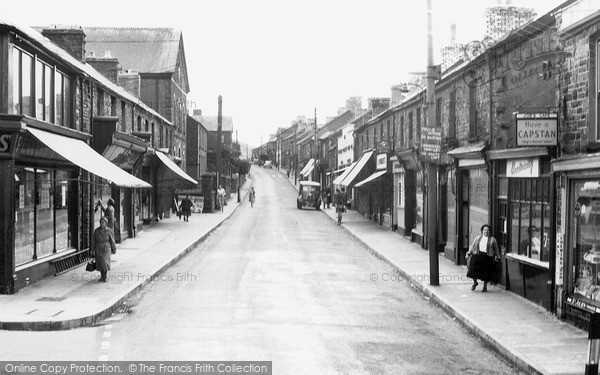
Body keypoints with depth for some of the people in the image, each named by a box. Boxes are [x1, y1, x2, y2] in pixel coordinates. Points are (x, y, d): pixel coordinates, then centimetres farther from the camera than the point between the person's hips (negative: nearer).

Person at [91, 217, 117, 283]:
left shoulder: (109, 231, -9)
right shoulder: (96, 231, -5)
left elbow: (112, 241, -1)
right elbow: (93, 240, 0)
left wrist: (114, 250, 5)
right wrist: (93, 250, -2)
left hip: (106, 249, -2)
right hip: (98, 249, 2)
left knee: (105, 263, -13)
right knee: (100, 263, 7)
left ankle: (105, 277, 0)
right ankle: (102, 276, 25)